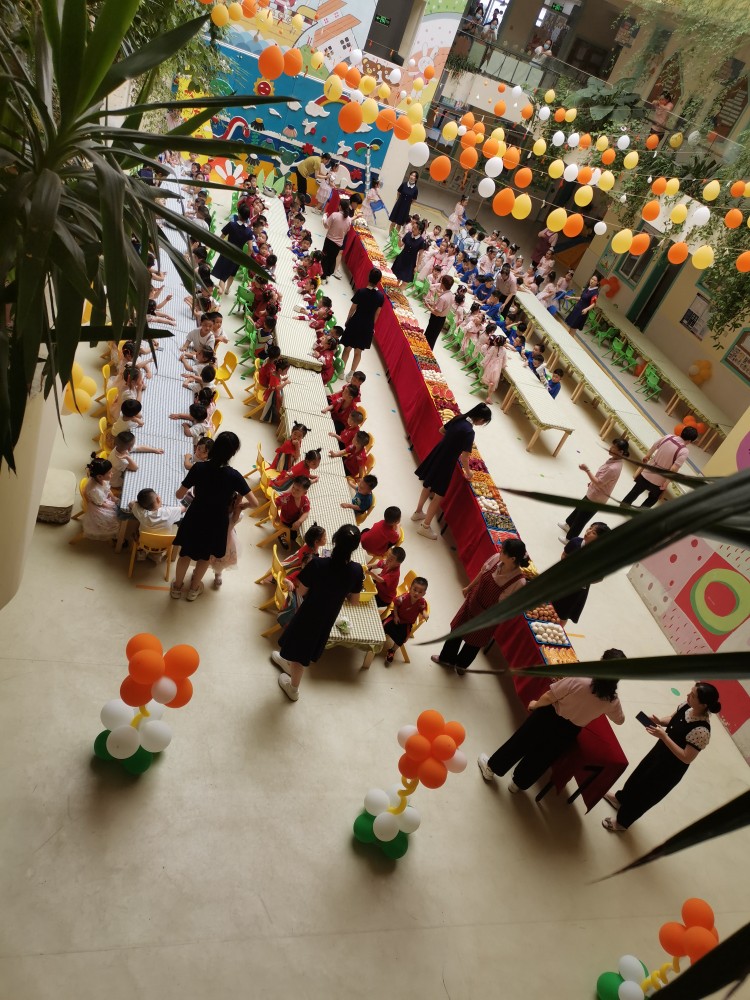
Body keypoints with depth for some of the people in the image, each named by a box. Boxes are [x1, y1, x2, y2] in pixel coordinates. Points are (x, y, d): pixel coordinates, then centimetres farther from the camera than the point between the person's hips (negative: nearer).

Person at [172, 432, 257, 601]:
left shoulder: (199, 468, -19)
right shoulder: (234, 476, -23)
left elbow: (179, 495, -10)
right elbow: (254, 503, -17)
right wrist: (243, 504, 4)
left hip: (195, 519, 1)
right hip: (217, 523, -1)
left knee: (185, 553, 26)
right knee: (205, 556, 27)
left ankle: (177, 587, 46)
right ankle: (194, 589, 46)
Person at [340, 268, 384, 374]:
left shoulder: (360, 292, -17)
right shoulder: (381, 296, -9)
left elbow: (352, 309, -7)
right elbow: (377, 314, 1)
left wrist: (347, 321, 9)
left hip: (355, 324, -2)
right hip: (368, 327, 2)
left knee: (347, 349, 15)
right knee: (358, 352, 15)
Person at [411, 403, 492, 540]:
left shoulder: (459, 418, -3)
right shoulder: (469, 432, -25)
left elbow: (441, 430, 14)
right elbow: (464, 458, -23)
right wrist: (468, 472, -7)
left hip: (437, 455, 8)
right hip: (446, 463, -8)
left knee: (428, 486, 27)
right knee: (439, 496, 8)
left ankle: (418, 512, 47)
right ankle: (425, 526, 18)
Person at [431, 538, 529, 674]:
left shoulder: (519, 582, -36)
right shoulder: (496, 558, -22)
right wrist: (469, 587, 15)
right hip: (473, 601, 4)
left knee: (474, 641, 23)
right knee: (457, 629, 25)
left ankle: (461, 664, 56)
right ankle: (447, 658, 55)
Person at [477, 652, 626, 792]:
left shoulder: (579, 679, -30)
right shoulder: (612, 701, -17)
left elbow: (549, 697, -21)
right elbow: (619, 720, 5)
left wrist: (535, 705, -1)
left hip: (549, 718, -3)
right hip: (569, 733, 3)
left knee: (521, 742, 19)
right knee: (542, 759, 25)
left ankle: (492, 768, 37)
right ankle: (519, 783, 45)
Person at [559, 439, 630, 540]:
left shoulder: (614, 468, -36)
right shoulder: (614, 459, -6)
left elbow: (598, 483, -31)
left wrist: (587, 470, -30)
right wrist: (592, 482, 17)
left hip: (596, 498, -9)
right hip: (593, 493, 9)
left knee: (582, 518, 11)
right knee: (580, 508, 30)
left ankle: (570, 538, 31)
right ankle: (568, 524, 55)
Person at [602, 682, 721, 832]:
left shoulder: (701, 731, -36)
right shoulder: (686, 707, -14)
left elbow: (686, 758, -30)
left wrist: (663, 736, -34)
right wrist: (659, 722, -15)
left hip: (671, 769, -7)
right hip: (660, 751, 7)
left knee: (644, 794, 14)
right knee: (638, 776, 29)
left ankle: (622, 822, 39)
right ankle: (620, 799, 58)